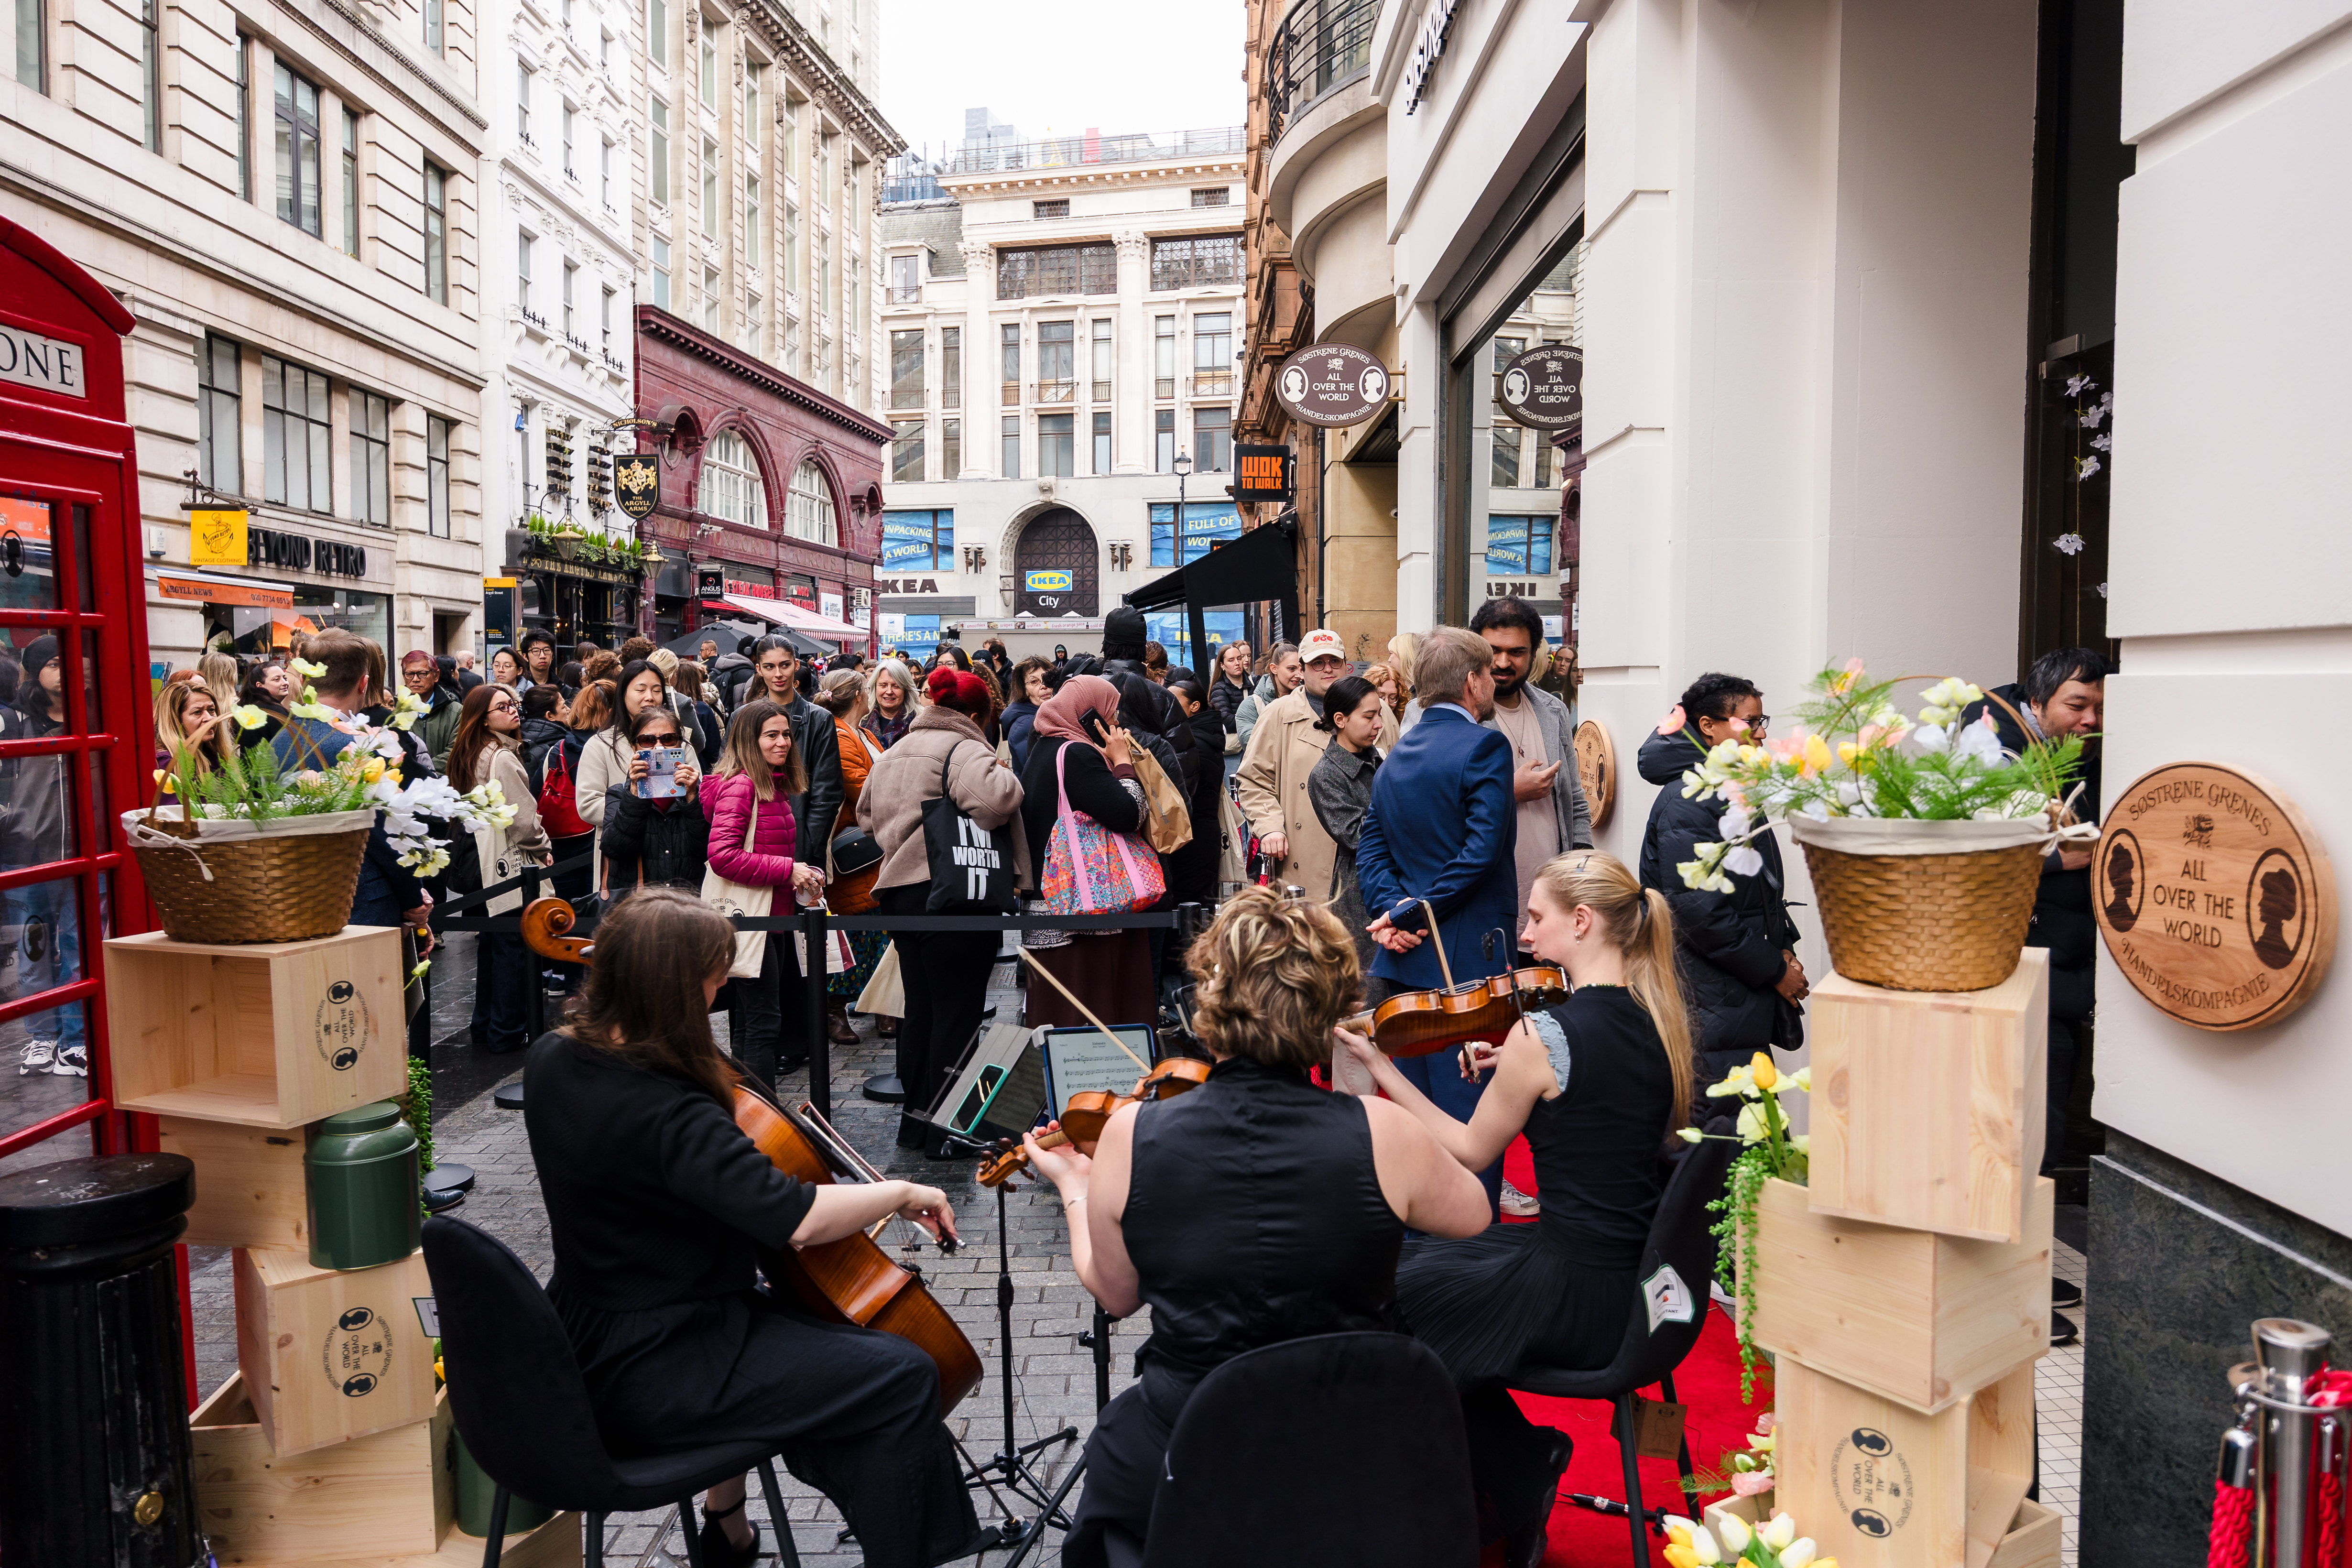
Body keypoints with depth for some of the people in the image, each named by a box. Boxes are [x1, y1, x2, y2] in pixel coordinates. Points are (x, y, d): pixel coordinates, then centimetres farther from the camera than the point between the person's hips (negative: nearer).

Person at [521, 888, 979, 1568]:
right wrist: (902, 1193, -20)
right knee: (904, 1378, -10)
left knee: (806, 1317, 29)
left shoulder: (551, 1059, -3)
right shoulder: (669, 1117, -29)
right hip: (651, 1378, -9)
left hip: (594, 1344, 10)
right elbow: (798, 1219, -35)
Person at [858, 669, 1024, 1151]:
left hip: (899, 890, 9)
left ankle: (915, 1119, 27)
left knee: (920, 1008, 17)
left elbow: (866, 813, 29)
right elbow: (994, 798, -30)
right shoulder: (965, 748, -12)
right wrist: (1009, 778, -11)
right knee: (958, 1013, 0)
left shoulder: (894, 752, 18)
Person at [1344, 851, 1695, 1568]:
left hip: (1575, 1299, -8)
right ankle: (1517, 1470, 25)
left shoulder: (1543, 1033, -20)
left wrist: (1381, 1069, -1)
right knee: (1419, 1255, 22)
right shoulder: (1658, 1023, 2)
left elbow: (1471, 1151, -7)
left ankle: (1520, 1468, 17)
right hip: (1642, 1286, 8)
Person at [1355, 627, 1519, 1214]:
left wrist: (1394, 907, -7)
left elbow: (1371, 843, 6)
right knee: (1471, 1110, -2)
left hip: (1407, 954, 8)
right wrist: (1413, 911, -15)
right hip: (1468, 958, -8)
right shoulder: (1484, 746, -12)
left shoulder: (1398, 752, 12)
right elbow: (1482, 850, -21)